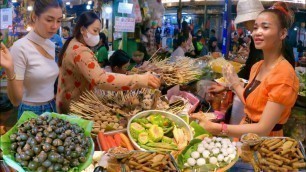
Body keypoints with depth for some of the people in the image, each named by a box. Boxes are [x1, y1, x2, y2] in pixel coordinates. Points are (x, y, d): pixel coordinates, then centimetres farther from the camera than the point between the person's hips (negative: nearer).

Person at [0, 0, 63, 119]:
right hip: (31, 112, -6)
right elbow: (16, 100, -20)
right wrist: (10, 71, -34)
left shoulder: (51, 46, 1)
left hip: (51, 109, 7)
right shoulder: (21, 47, -19)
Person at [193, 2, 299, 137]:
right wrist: (234, 82, 10)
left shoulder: (283, 74, -21)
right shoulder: (257, 66, 5)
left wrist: (214, 127, -31)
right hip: (245, 136, 7)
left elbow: (263, 129, -24)